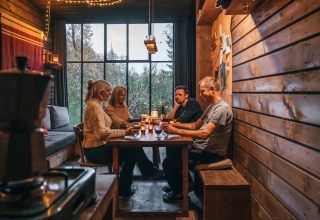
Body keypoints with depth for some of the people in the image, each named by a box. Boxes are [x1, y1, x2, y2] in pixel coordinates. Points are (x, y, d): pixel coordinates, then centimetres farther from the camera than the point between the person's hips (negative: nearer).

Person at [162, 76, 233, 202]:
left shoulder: (222, 109, -19)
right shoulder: (211, 107, 15)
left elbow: (204, 134, -28)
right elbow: (196, 125, 19)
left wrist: (177, 131, -26)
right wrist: (174, 125, 7)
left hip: (210, 154, -11)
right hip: (199, 148, 11)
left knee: (169, 163, -13)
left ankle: (179, 193, 12)